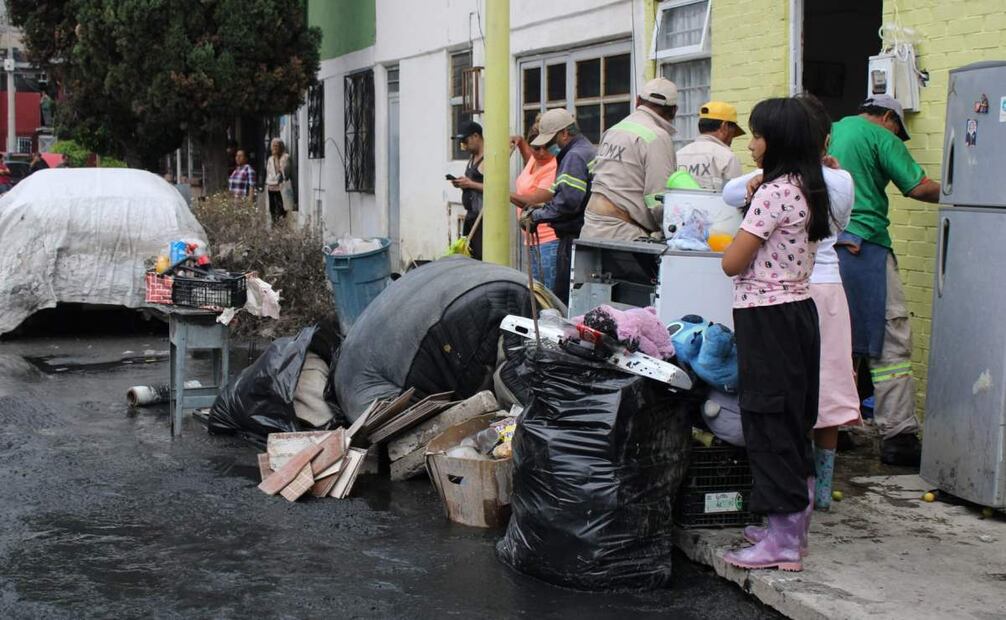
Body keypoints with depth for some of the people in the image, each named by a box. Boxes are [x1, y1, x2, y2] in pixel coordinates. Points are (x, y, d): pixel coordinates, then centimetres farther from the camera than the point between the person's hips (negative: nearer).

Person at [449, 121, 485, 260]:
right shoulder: (473, 157, 19)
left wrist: (470, 184, -17)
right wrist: (461, 184, 9)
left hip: (482, 217, -10)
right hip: (470, 216, 10)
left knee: (480, 257, -13)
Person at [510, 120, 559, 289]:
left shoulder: (553, 168, -18)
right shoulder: (535, 159, 11)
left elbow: (535, 201, -22)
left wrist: (507, 194, -10)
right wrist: (520, 142, 22)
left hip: (548, 240, -10)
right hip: (533, 239, 10)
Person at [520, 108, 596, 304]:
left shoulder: (575, 156, -14)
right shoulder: (587, 150, 19)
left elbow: (568, 201, -23)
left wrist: (537, 216, -13)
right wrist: (544, 207, 13)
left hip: (574, 237, -10)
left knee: (563, 297, -7)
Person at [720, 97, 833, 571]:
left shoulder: (773, 194, -18)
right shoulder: (808, 189, 11)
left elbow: (732, 263, -14)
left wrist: (744, 219, 2)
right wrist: (753, 208, 12)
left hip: (766, 317, -10)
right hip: (798, 308, 10)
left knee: (769, 423, -4)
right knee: (794, 421, 15)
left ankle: (782, 545, 0)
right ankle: (793, 527, 25)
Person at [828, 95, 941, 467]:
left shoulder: (829, 132, 18)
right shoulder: (881, 137, -2)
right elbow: (918, 187, -6)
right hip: (863, 247, -7)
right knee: (890, 341, -3)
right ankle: (897, 436, -6)